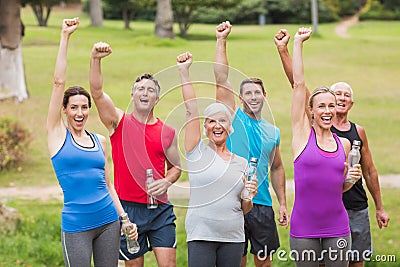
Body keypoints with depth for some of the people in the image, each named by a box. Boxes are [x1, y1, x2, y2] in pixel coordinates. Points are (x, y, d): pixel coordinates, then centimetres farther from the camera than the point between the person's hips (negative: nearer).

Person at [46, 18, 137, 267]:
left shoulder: (100, 141, 12)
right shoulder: (57, 132, 1)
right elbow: (59, 81, -5)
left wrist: (125, 218, 9)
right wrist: (65, 37, -6)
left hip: (109, 221, 4)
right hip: (76, 225, -4)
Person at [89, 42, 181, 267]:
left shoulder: (167, 132, 6)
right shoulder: (119, 122, 1)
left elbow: (176, 166, 18)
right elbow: (97, 92, -14)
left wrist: (166, 181, -5)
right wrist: (96, 59, -28)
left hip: (160, 208, 1)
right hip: (128, 207, -1)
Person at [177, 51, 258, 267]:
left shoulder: (241, 163, 12)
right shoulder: (198, 152, 2)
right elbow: (191, 109, -5)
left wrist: (249, 197, -4)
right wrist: (184, 72, -10)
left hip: (233, 237, 4)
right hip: (201, 235, -4)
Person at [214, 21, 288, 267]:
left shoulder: (273, 132, 11)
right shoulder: (234, 117, 1)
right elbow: (221, 78, -7)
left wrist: (283, 203, 13)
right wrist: (222, 41, -12)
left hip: (262, 204, 3)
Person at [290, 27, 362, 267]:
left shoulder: (344, 143, 9)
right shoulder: (303, 133, -1)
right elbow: (298, 84, -4)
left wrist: (351, 179, -3)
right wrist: (298, 43, -1)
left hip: (337, 228, 3)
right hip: (304, 228, -3)